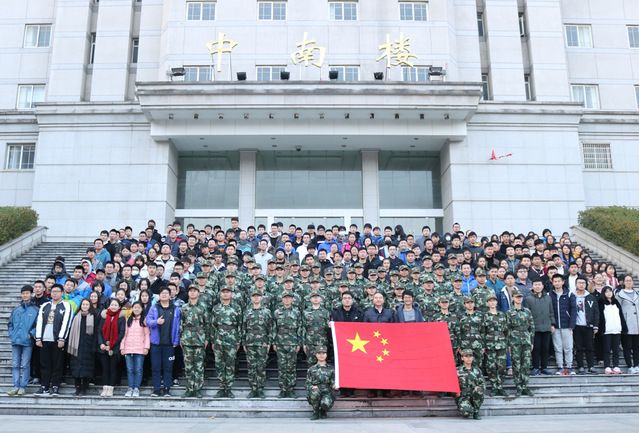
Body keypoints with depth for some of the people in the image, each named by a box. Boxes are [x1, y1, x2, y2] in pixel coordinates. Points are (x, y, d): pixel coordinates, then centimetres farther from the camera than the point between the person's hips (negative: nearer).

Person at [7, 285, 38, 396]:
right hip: (15, 341, 4)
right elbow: (10, 323, 17)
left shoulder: (35, 310, 0)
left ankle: (23, 386, 5)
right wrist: (11, 334, 4)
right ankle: (16, 386, 11)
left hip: (27, 342, -4)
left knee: (25, 365, -1)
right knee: (15, 365, 6)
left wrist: (31, 334, -12)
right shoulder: (16, 310, 13)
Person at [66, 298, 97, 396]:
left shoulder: (93, 317, 3)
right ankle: (77, 388, 10)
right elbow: (71, 331, 8)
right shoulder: (76, 317, 10)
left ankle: (84, 389, 5)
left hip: (88, 346, -2)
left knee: (86, 368, -2)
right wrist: (70, 346, 1)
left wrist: (94, 347, -8)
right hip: (77, 346, 2)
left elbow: (95, 332, 0)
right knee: (76, 367, 1)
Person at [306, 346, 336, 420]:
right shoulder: (311, 369, 10)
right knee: (315, 392, -36)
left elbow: (333, 383, 8)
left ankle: (323, 411, 8)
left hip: (327, 393, 0)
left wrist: (334, 386, -15)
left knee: (326, 403, -34)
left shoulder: (330, 369, 11)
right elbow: (308, 384, 7)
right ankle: (315, 413, -10)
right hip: (315, 394, 0)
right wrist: (312, 387, -15)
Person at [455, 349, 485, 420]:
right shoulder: (458, 370, 4)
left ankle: (476, 412, -12)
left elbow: (482, 384, 11)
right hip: (462, 396, -3)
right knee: (466, 411, -35)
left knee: (478, 390, -33)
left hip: (474, 396, 3)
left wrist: (479, 388, -11)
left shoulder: (477, 370, 11)